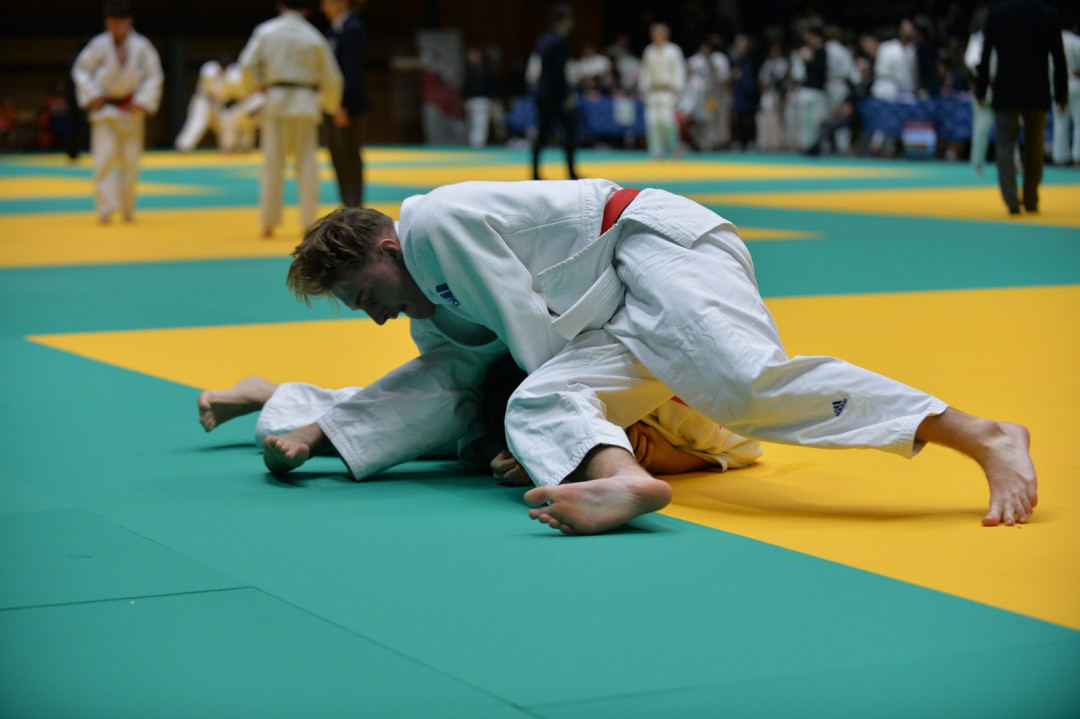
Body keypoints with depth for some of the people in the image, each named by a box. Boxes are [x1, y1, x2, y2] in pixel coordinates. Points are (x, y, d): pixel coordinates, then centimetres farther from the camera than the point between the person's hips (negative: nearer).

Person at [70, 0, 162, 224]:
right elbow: (80, 69, 0)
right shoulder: (99, 45, -10)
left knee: (130, 160, 7)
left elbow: (154, 76, -1)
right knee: (104, 158, -11)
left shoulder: (141, 46, -9)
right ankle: (106, 208, -13)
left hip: (130, 110, 1)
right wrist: (92, 96, -9)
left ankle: (127, 208, 22)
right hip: (105, 110, -1)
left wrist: (143, 102, -8)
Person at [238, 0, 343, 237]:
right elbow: (331, 77, 5)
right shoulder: (314, 37, 2)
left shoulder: (265, 31, 0)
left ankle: (268, 222, 6)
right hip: (305, 104, 0)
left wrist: (254, 88, 14)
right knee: (307, 164, 6)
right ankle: (309, 221, 4)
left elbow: (247, 64, -6)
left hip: (276, 101, 0)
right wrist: (331, 106, 22)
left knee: (272, 164, 5)